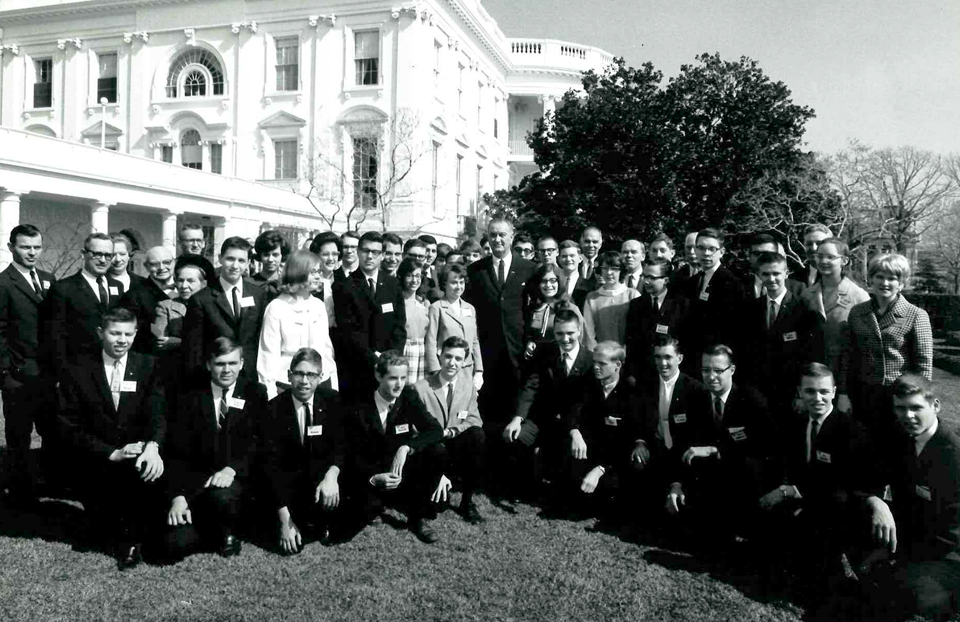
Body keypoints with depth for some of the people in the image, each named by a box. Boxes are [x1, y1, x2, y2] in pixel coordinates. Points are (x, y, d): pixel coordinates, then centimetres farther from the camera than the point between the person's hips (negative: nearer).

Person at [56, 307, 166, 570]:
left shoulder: (148, 366, 5)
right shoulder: (76, 371, 2)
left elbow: (157, 412, -8)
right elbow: (70, 428, -3)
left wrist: (153, 446, -30)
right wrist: (112, 453, -18)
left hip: (139, 453, 0)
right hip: (96, 461, 0)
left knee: (152, 470, -31)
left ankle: (132, 537, -2)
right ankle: (120, 534, 4)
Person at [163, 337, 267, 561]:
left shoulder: (256, 394, 4)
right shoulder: (191, 400, 8)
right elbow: (177, 454, 2)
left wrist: (232, 468, -24)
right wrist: (178, 496, -12)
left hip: (238, 479, -1)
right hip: (197, 484, 1)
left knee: (220, 496, -35)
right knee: (175, 545, -19)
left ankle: (228, 534, 0)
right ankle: (215, 530, 14)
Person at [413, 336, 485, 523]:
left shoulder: (468, 382, -1)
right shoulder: (421, 388, -12)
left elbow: (474, 420, 2)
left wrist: (450, 432, -19)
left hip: (456, 447, 3)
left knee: (477, 435, -29)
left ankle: (467, 501, -13)